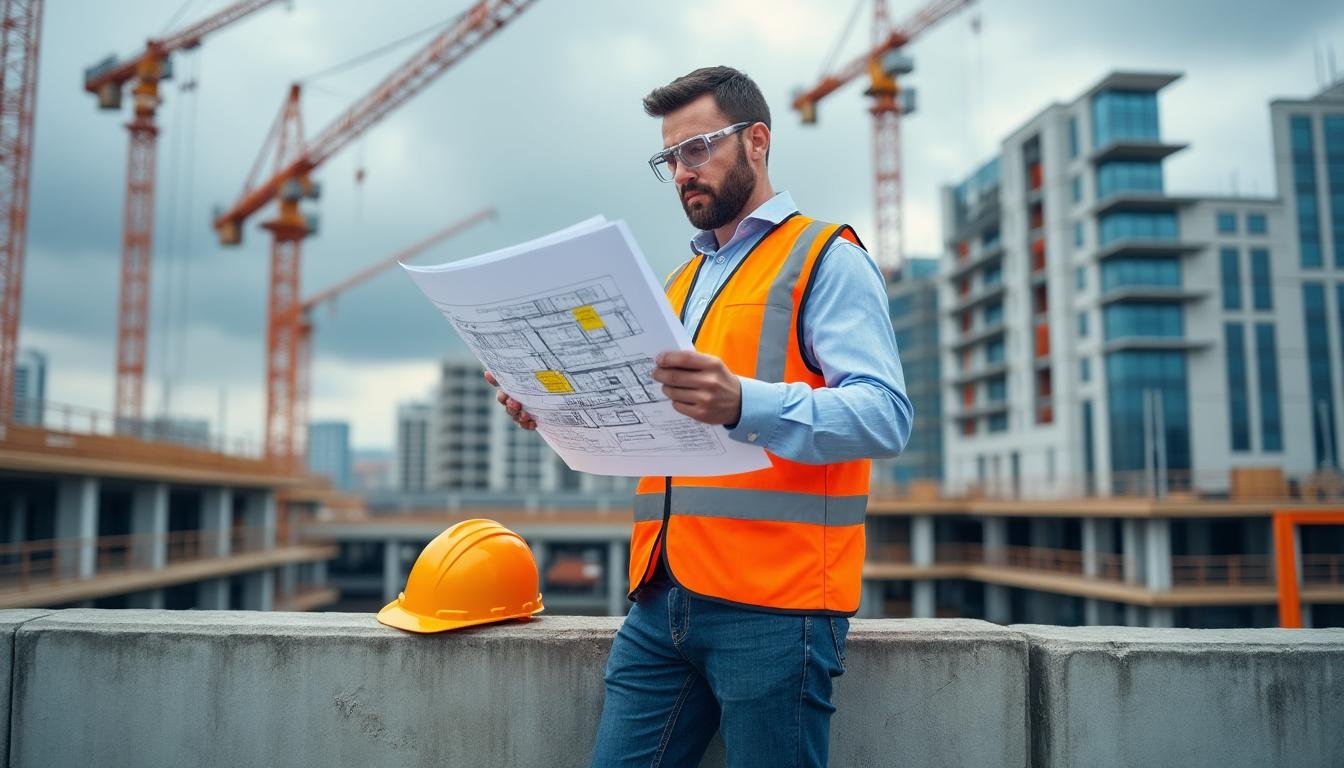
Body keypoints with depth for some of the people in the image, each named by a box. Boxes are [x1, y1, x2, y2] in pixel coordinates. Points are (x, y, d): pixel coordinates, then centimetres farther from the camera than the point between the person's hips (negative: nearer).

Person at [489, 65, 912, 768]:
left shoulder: (826, 259, -1)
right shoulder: (680, 284, 21)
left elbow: (886, 415, -15)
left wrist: (742, 403, -31)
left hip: (771, 605, -6)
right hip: (660, 600, 6)